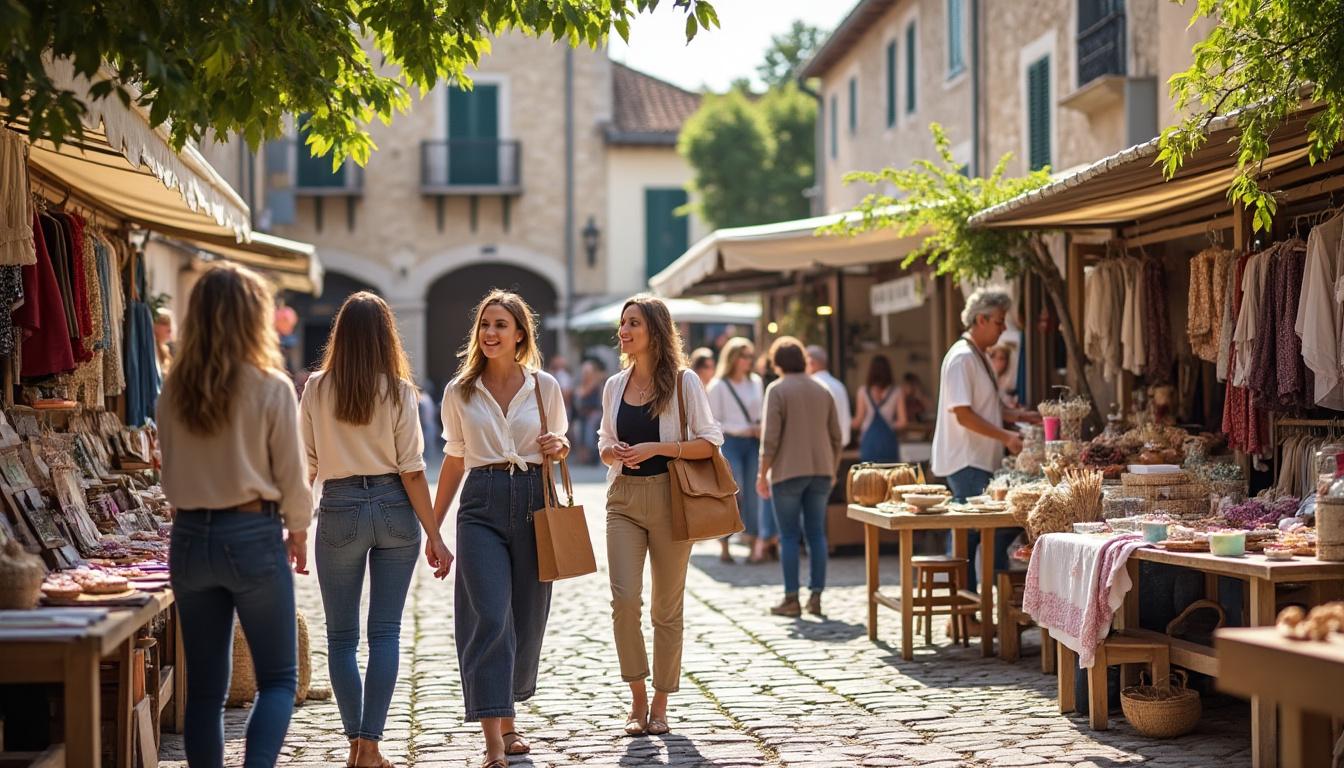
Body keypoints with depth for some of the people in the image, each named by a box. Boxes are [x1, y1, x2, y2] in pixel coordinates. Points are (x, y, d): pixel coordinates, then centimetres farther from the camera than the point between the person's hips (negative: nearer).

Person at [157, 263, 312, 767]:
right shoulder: (271, 387, -10)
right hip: (253, 536, -4)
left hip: (190, 536, 4)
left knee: (205, 687, 11)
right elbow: (291, 475, -4)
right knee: (278, 679, 6)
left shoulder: (174, 389, 2)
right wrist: (298, 531, 11)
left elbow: (171, 472, 10)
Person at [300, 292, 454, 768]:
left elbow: (306, 465, 2)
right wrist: (434, 537, -2)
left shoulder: (316, 389, -1)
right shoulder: (398, 391, -4)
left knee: (341, 635, 10)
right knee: (385, 631, 6)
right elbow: (411, 470, -6)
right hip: (394, 509, 0)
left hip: (339, 510, 0)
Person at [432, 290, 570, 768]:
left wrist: (557, 448, -7)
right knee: (490, 617, -13)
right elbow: (454, 462, 13)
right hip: (482, 504, -1)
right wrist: (432, 527, 13)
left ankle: (507, 721, 27)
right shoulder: (459, 392, 6)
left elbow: (560, 444, 17)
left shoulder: (545, 386, 5)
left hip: (533, 500, 1)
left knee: (527, 617, 7)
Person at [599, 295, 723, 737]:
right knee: (624, 599, -12)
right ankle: (637, 697, 5)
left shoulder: (683, 382, -2)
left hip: (669, 498, -3)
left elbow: (710, 442, -4)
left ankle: (660, 703, 17)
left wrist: (657, 448, -15)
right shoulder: (615, 386, 11)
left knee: (667, 607, 4)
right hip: (624, 499, 3)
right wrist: (615, 453, -5)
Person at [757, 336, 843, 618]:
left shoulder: (777, 389, -5)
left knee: (789, 535, 0)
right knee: (816, 533, 7)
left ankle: (791, 599, 0)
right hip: (820, 471, 5)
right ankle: (815, 596, 6)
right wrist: (832, 470, 20)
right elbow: (836, 437, 11)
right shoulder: (822, 390, 11)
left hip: (788, 471, -5)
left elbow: (770, 438, -11)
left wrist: (762, 473, -4)